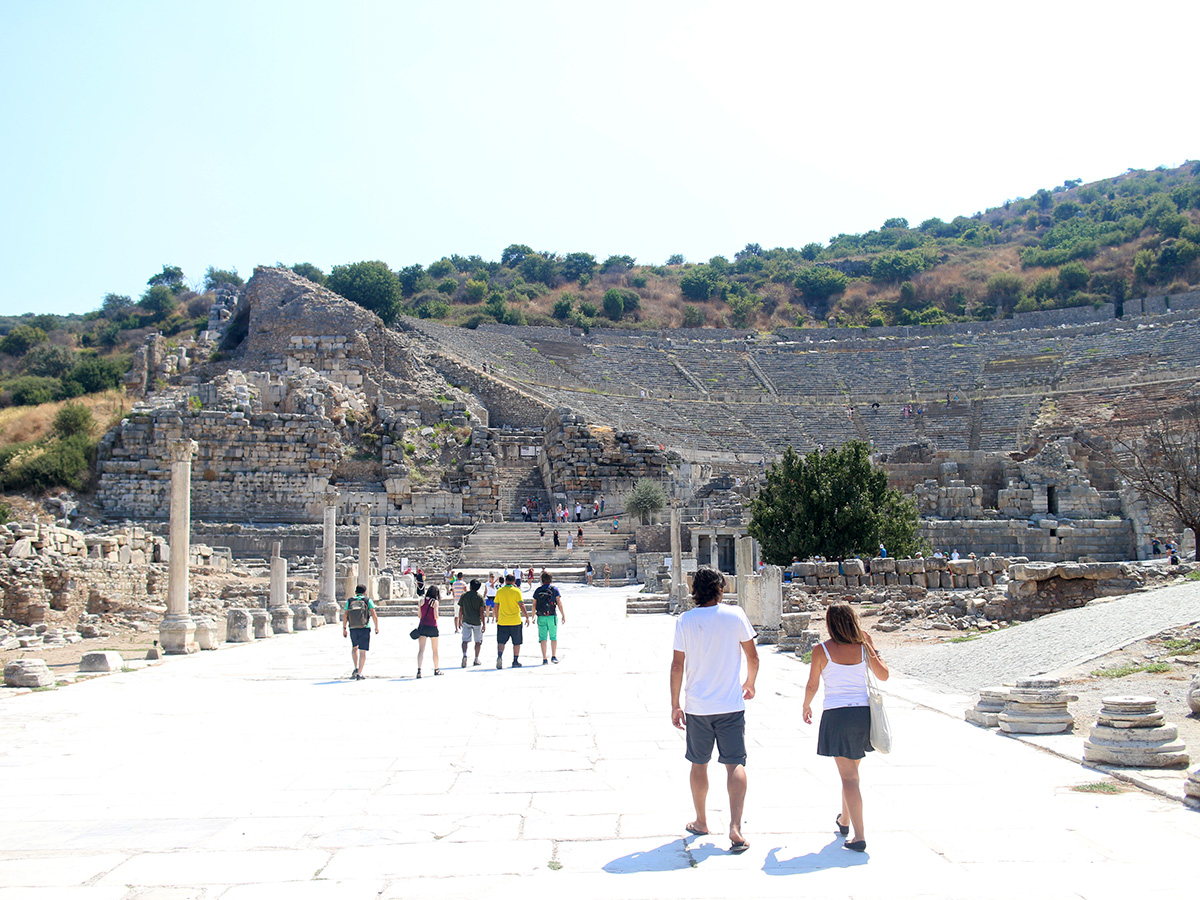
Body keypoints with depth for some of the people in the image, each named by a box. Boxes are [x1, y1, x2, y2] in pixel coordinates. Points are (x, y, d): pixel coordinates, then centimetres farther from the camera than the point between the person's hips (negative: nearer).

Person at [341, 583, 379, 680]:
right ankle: (359, 674, -5)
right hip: (365, 629, -2)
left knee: (354, 648, 25)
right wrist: (377, 627, 3)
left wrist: (344, 628, 6)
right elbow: (374, 615, -7)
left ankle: (356, 668, 10)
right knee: (362, 651, 1)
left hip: (353, 629, 2)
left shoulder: (350, 601, 8)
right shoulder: (368, 600, 2)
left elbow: (345, 616, 0)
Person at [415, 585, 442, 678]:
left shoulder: (422, 601, 4)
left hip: (422, 626, 2)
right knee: (435, 650, 15)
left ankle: (419, 670, -19)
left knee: (421, 649, -3)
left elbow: (419, 615, 9)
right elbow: (436, 616, -12)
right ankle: (436, 670, 27)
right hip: (432, 627, -2)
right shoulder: (435, 602, -7)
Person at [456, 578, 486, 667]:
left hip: (466, 621, 1)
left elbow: (461, 610, 4)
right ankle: (476, 659, 17)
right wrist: (484, 624, -4)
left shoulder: (464, 596, 1)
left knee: (465, 640, 0)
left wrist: (460, 621, 14)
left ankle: (464, 655, -25)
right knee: (478, 641, 13)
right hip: (477, 622, -1)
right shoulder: (480, 597, -4)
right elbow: (481, 612, -8)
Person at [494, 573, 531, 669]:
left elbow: (496, 606, 8)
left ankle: (499, 656, -20)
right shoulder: (516, 591, -5)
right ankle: (515, 661, 14)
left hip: (502, 621, 1)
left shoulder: (499, 591, 3)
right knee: (516, 642, 11)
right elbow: (521, 605, -9)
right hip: (515, 621, -1)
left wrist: (497, 617, 21)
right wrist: (527, 617, -3)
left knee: (501, 641, 4)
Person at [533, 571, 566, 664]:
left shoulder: (538, 590, 5)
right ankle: (554, 656, 7)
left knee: (543, 638, 3)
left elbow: (534, 605, 5)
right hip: (552, 616, -1)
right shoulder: (554, 589, 0)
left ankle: (544, 659, 0)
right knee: (553, 637, 11)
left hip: (541, 617, 1)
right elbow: (559, 603, -4)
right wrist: (563, 615, 1)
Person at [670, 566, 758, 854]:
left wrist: (675, 705, 5)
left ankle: (701, 822, 28)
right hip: (731, 704, -1)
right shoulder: (734, 615, -5)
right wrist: (749, 684, 19)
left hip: (697, 706, 1)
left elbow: (677, 666, -3)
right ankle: (735, 827, -10)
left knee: (699, 764, 15)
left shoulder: (685, 621, -4)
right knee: (735, 765, 1)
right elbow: (752, 657, 1)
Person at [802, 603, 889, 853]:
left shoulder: (822, 650, -8)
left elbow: (812, 685, -2)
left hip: (836, 714, -4)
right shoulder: (862, 648, 0)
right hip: (863, 712, 4)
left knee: (848, 776, -2)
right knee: (851, 771, 23)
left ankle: (859, 835, -7)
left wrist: (806, 706, 16)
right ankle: (844, 820, 41)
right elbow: (883, 675, 11)